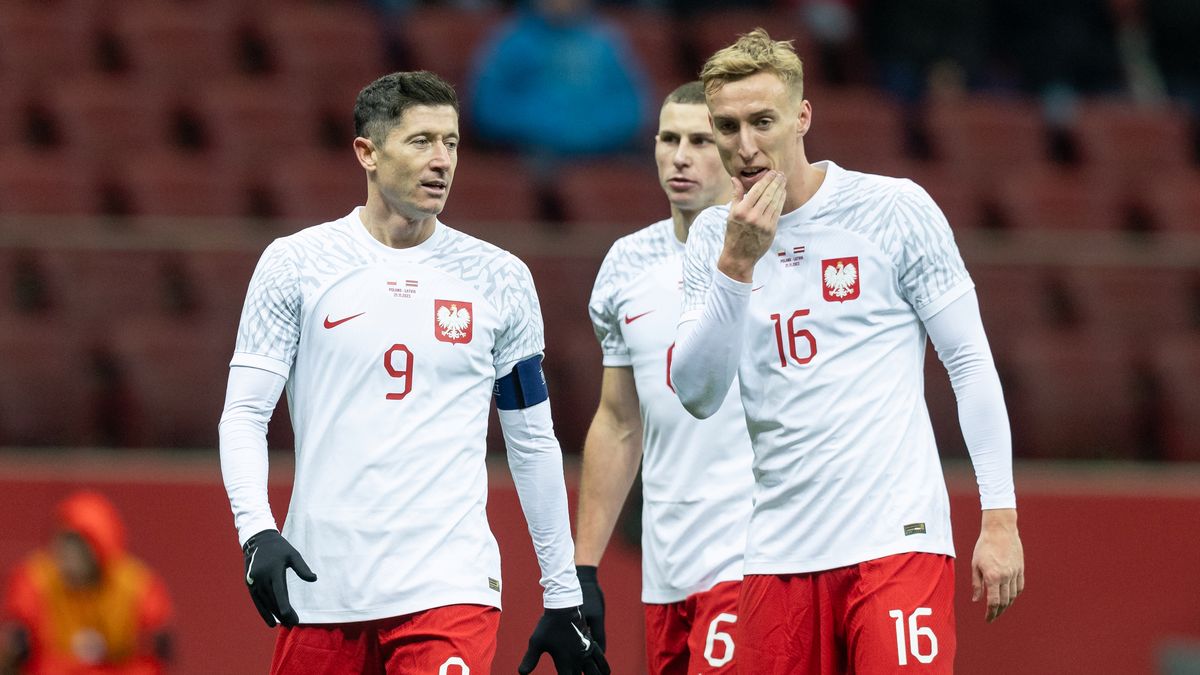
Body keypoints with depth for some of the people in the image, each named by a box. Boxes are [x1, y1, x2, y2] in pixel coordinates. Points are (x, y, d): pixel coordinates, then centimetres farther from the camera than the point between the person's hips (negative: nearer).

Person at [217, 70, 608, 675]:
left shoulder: (499, 279, 8)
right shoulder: (295, 263, 3)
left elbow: (533, 442, 14)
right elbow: (244, 414, 2)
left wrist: (563, 597, 13)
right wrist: (256, 529, -16)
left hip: (449, 586, 0)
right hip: (321, 585, 0)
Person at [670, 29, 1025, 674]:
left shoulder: (896, 209, -2)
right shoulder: (713, 237, 8)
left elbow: (971, 363, 0)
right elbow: (696, 395, -2)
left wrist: (999, 517, -5)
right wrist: (737, 264, -13)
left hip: (895, 541, -4)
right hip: (778, 550, 4)